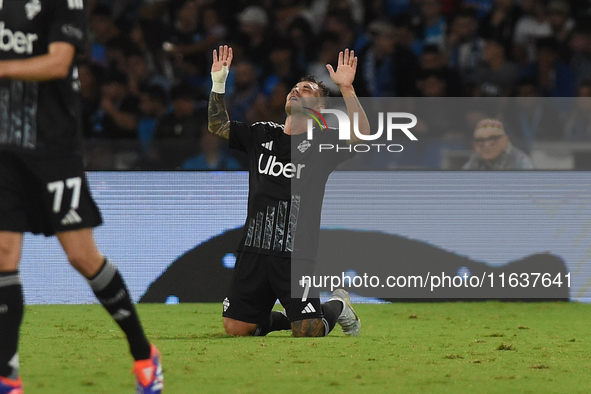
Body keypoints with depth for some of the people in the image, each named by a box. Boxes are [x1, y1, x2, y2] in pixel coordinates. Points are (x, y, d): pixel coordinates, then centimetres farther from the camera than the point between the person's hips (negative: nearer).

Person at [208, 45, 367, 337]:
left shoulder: (321, 143, -1)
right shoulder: (262, 135, 13)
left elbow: (361, 136, -17)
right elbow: (218, 125, 19)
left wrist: (346, 89, -25)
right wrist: (218, 84, 7)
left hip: (297, 255, -4)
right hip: (254, 250, 4)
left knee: (307, 332, -12)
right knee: (235, 329, -2)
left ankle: (337, 306, 22)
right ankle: (275, 318, 29)